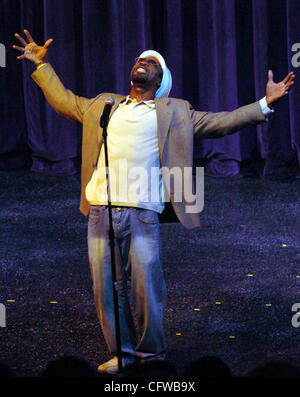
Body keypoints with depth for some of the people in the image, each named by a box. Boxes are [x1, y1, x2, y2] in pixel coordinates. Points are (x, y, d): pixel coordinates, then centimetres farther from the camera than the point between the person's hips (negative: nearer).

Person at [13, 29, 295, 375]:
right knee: (106, 287, 4)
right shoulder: (102, 105, 23)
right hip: (101, 211, 3)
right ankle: (122, 351, 17)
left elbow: (219, 123, 14)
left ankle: (152, 352, 14)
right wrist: (42, 64, 35)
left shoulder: (174, 113, 15)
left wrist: (265, 103, 7)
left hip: (143, 214, -3)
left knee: (145, 287, -3)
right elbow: (62, 100, 35)